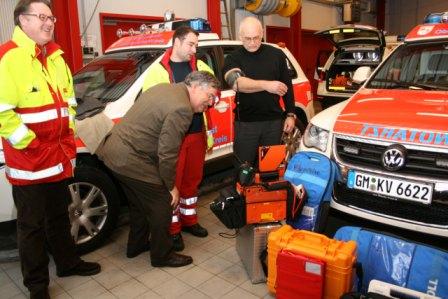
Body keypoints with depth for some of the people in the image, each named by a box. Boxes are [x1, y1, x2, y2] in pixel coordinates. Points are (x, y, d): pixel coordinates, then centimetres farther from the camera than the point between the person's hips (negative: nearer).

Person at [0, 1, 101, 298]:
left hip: (59, 155, 7)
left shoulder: (55, 56, 12)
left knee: (59, 215, 22)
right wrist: (29, 143, -17)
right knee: (32, 224, 8)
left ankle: (68, 262, 39)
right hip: (28, 161, -7)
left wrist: (68, 134, 9)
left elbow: (68, 98, 18)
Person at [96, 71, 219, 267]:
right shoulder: (181, 109, -21)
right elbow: (167, 154, -21)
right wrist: (171, 186, -7)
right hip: (131, 161, -10)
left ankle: (137, 245, 43)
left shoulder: (163, 88, 10)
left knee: (139, 202, 25)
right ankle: (162, 255, 21)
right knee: (162, 204, 5)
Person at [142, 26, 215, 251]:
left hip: (197, 135, 5)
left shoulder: (201, 66, 9)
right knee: (171, 183, 5)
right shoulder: (157, 70, -4)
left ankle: (189, 219, 35)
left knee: (192, 180, 16)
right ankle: (173, 229, 20)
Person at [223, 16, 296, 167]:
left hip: (273, 121, 2)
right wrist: (266, 85, -37)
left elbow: (288, 86, 9)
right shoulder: (233, 58, -3)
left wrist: (290, 114, 4)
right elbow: (236, 83, -24)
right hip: (245, 123, -1)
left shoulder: (277, 55, 3)